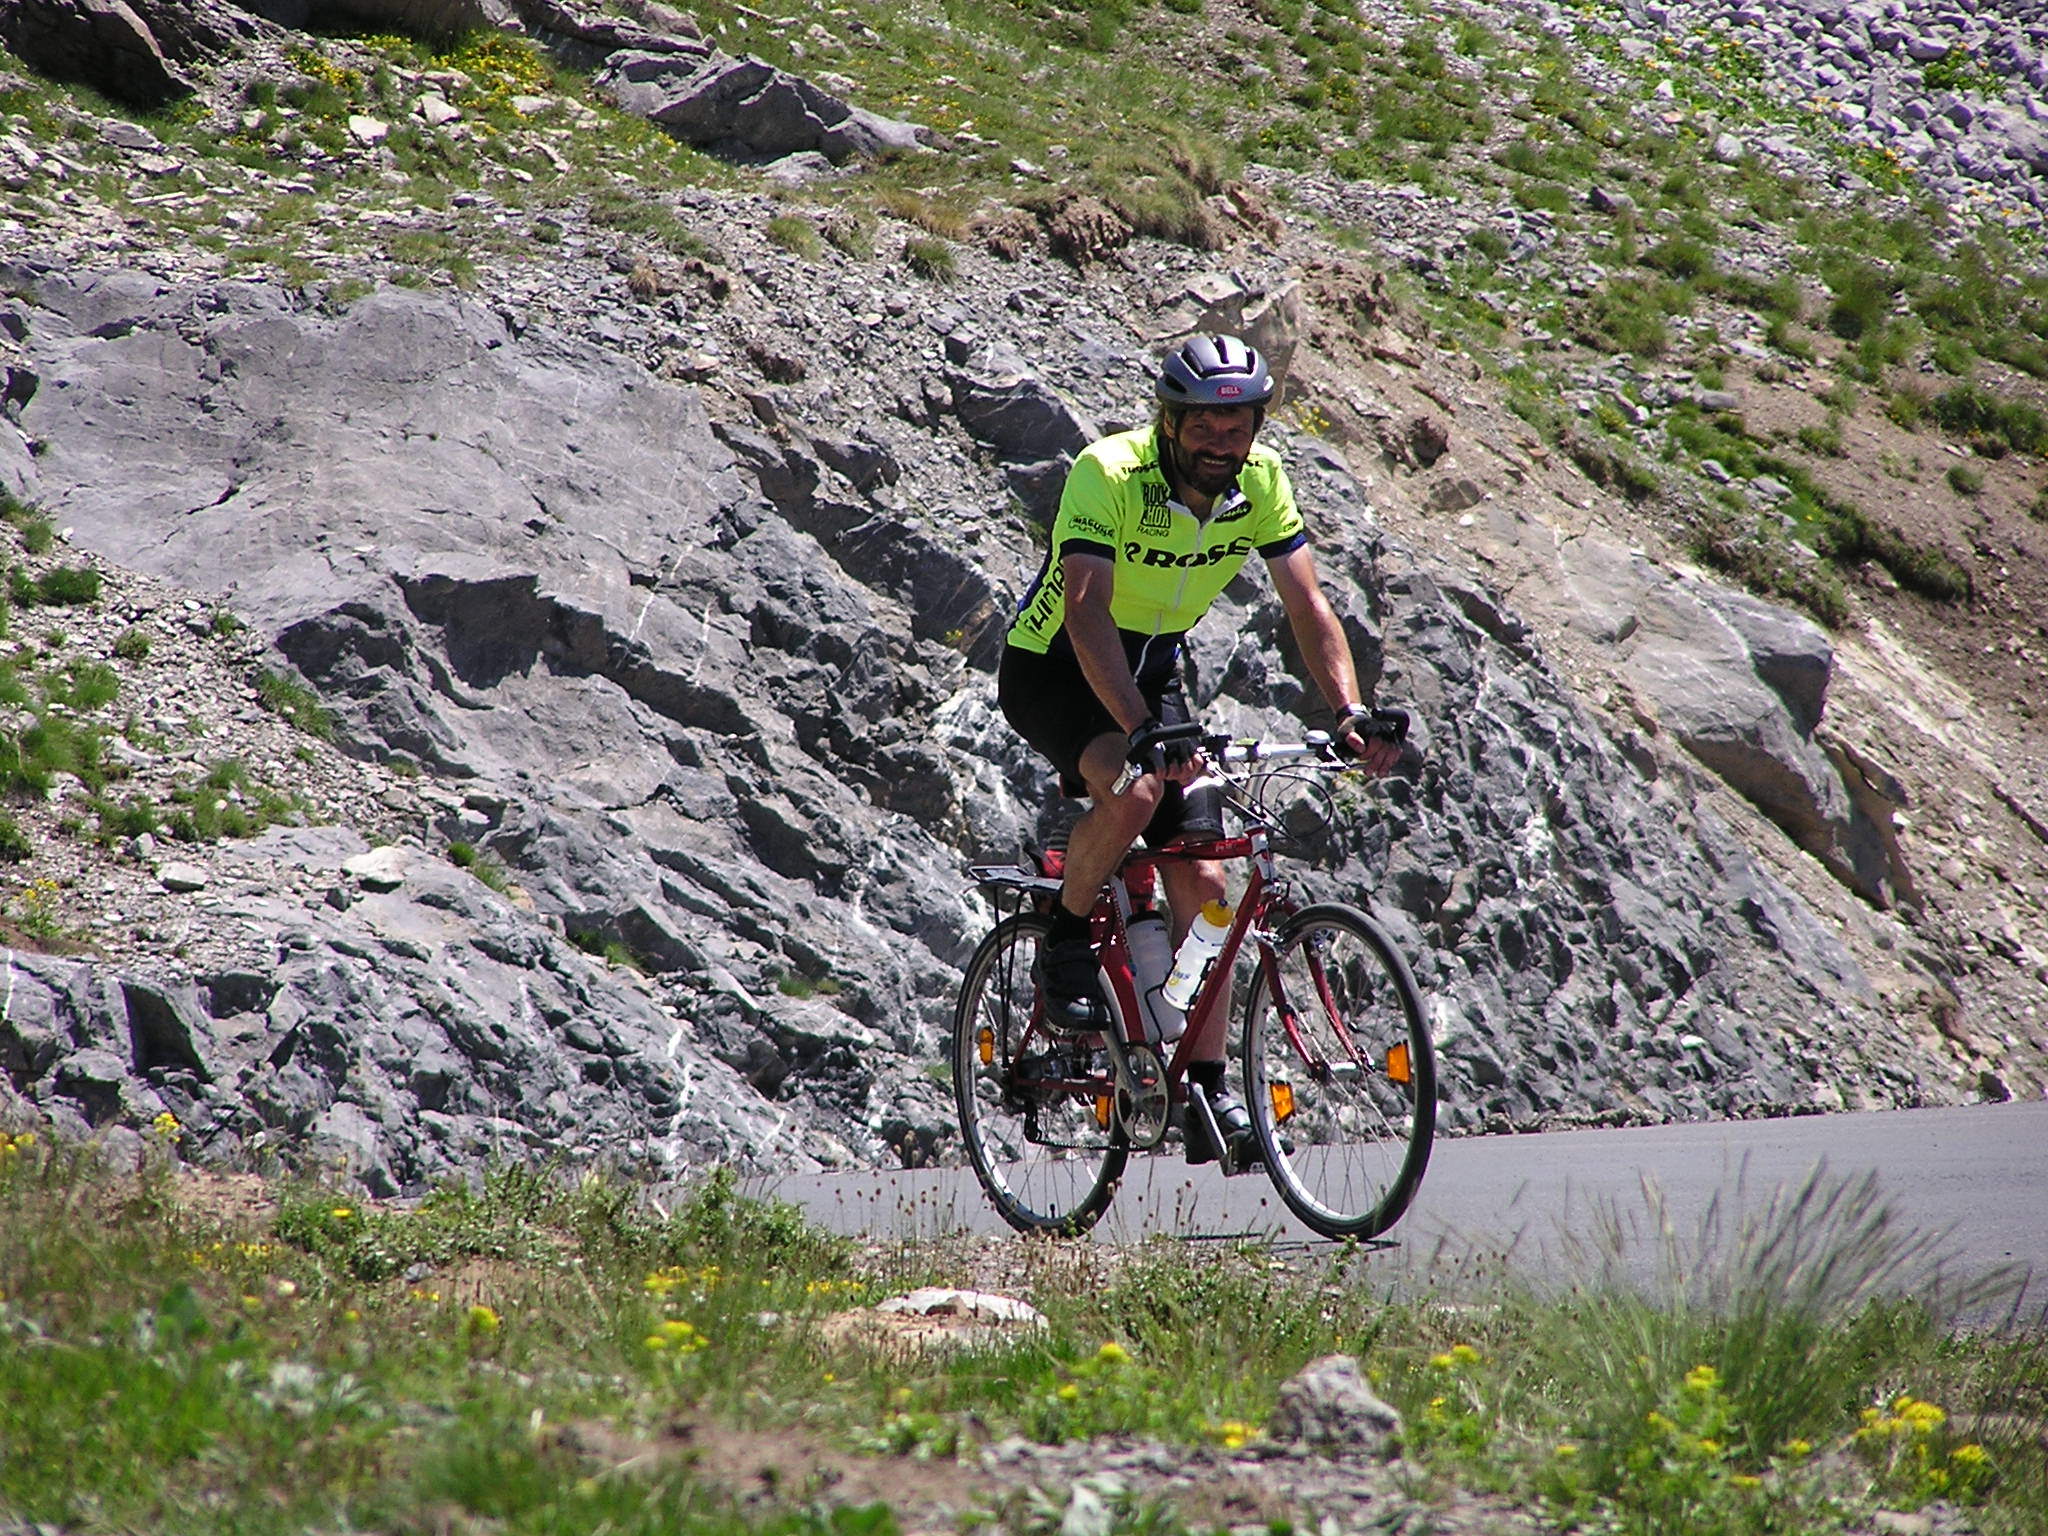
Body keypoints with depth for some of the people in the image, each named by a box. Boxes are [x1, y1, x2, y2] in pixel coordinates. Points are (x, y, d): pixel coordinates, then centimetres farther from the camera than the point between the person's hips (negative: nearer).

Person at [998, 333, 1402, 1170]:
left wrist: (1350, 711, -29)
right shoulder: (1109, 474, -29)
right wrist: (1139, 731, -51)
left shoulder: (1261, 481, -13)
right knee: (1135, 788, -35)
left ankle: (1208, 1089, 1)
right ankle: (1065, 939, -8)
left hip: (1153, 666, 5)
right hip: (1054, 667, -5)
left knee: (1201, 878, -6)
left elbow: (1308, 607, -12)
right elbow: (1087, 611, -39)